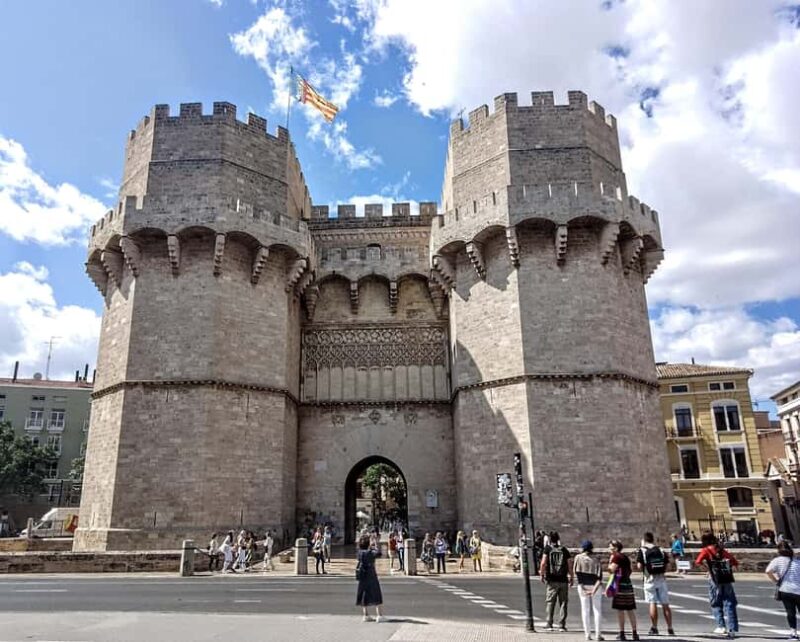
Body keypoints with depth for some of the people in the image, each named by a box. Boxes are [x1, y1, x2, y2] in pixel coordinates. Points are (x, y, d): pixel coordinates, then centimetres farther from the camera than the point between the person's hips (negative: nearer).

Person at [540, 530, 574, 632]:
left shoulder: (548, 548, -2)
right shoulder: (564, 549, 3)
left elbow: (543, 563, -11)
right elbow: (570, 565, 2)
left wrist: (542, 574, 0)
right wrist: (571, 577, 13)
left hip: (552, 580, -1)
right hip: (563, 580, 1)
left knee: (550, 602, 6)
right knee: (563, 603, 9)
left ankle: (548, 624, 4)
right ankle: (562, 625, 9)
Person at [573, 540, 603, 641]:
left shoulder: (578, 557, -1)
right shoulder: (596, 559, 0)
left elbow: (576, 572, -10)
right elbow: (599, 576, -10)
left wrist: (581, 585, -11)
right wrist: (594, 589, -15)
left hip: (583, 586, 0)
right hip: (595, 586, 0)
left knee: (585, 610, 8)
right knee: (597, 610, 10)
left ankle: (587, 634, 8)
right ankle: (597, 634, 9)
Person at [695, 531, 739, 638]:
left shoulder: (706, 550, 0)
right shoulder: (721, 550, 12)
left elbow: (698, 562, -14)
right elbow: (735, 563, 11)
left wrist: (704, 564, 6)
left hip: (715, 580, -3)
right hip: (727, 579, 4)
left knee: (716, 604, 11)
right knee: (729, 604, 7)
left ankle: (721, 626, 4)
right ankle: (732, 629, 3)